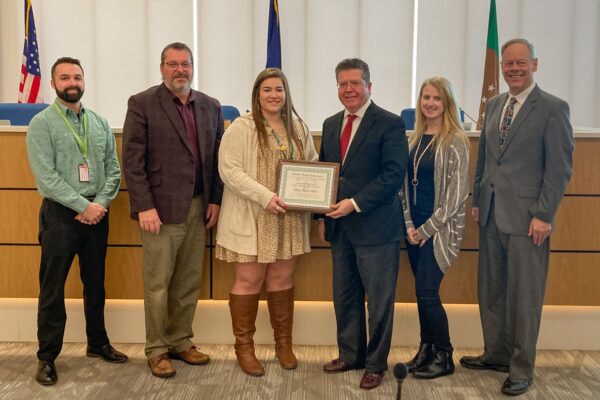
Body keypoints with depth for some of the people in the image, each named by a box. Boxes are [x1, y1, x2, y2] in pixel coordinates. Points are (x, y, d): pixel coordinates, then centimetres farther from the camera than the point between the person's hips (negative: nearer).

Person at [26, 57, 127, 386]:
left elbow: (113, 170, 6)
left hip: (97, 213, 5)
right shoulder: (41, 124, -4)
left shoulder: (100, 123, 9)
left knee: (95, 283, 14)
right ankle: (47, 357, 13)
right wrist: (83, 205, -17)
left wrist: (100, 203, -9)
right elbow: (46, 176, -13)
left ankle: (98, 343, 29)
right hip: (60, 213, -4)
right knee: (52, 287, 1)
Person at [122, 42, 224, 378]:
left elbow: (218, 157, 12)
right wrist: (144, 206, -13)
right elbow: (132, 161, -8)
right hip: (161, 208, -4)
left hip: (199, 208, 5)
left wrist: (215, 200, 5)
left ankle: (181, 341, 26)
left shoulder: (211, 107, 11)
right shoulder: (142, 104, -3)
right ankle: (157, 349, 18)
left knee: (190, 282, 11)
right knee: (158, 284, 4)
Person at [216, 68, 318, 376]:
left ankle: (284, 343, 26)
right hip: (252, 219, -4)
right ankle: (244, 347, 17)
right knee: (248, 281, 3)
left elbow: (312, 165, 16)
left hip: (289, 219, 5)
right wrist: (265, 197, -22)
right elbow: (229, 170, -15)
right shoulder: (242, 127, -8)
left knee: (282, 280, 13)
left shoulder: (298, 127, 9)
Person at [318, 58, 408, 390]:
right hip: (339, 227, 6)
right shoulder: (331, 124, 12)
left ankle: (375, 364, 21)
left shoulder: (390, 124, -8)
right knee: (344, 297, 15)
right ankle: (350, 355, 31)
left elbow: (394, 174, -16)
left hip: (375, 228, -6)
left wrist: (355, 203, -20)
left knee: (379, 300, 5)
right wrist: (323, 216, 9)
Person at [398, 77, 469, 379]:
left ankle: (444, 357, 14)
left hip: (439, 228, -5)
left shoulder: (455, 141, -9)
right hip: (413, 227, 5)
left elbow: (457, 191, -13)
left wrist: (428, 228, -12)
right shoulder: (415, 138, 9)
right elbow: (406, 183, 9)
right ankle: (426, 350, 24)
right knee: (422, 291, 10)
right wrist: (409, 224, -1)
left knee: (427, 292, -4)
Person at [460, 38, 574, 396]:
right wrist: (478, 200, 13)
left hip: (527, 217, -6)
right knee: (490, 290, 14)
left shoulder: (553, 108, -6)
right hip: (491, 215, 6)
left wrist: (543, 215, -14)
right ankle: (496, 354, 30)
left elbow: (560, 168, -10)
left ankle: (522, 369, 17)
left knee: (524, 296, 3)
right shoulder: (494, 105, 13)